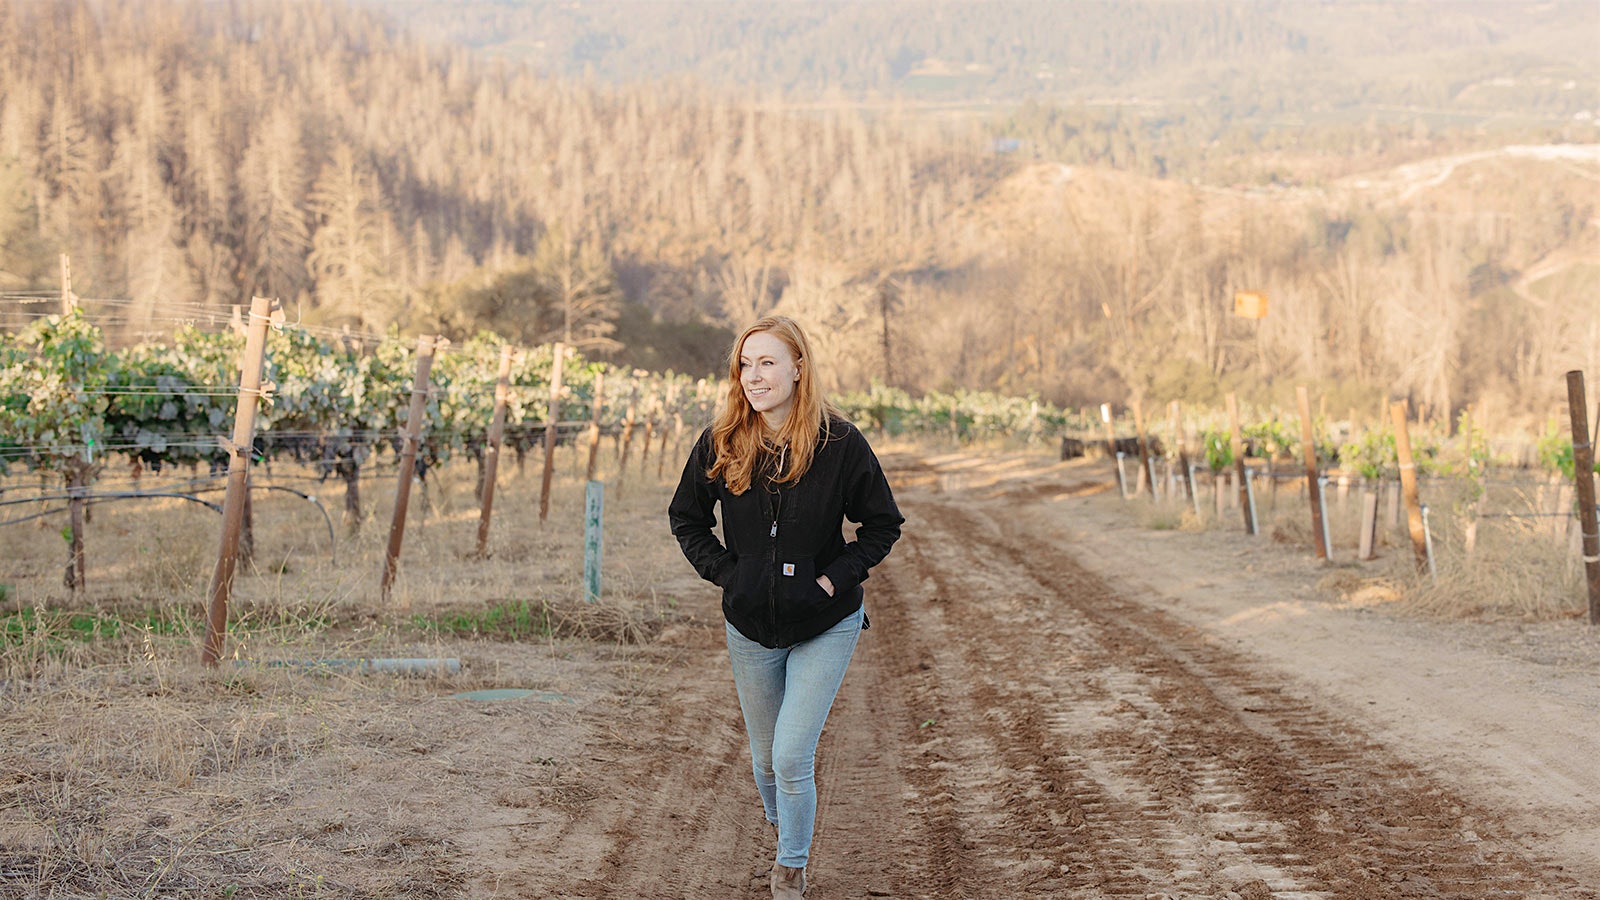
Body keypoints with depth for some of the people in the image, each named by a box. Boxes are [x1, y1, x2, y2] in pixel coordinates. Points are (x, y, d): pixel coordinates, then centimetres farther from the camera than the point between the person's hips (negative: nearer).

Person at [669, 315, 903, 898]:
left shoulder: (839, 443, -13)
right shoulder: (720, 444, -7)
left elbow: (883, 525, -3)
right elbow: (685, 517, 8)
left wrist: (836, 578, -13)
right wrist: (723, 571, -4)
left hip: (825, 625, -3)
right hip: (751, 627, 3)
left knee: (792, 757, -11)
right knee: (766, 758, 15)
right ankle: (784, 832, 44)